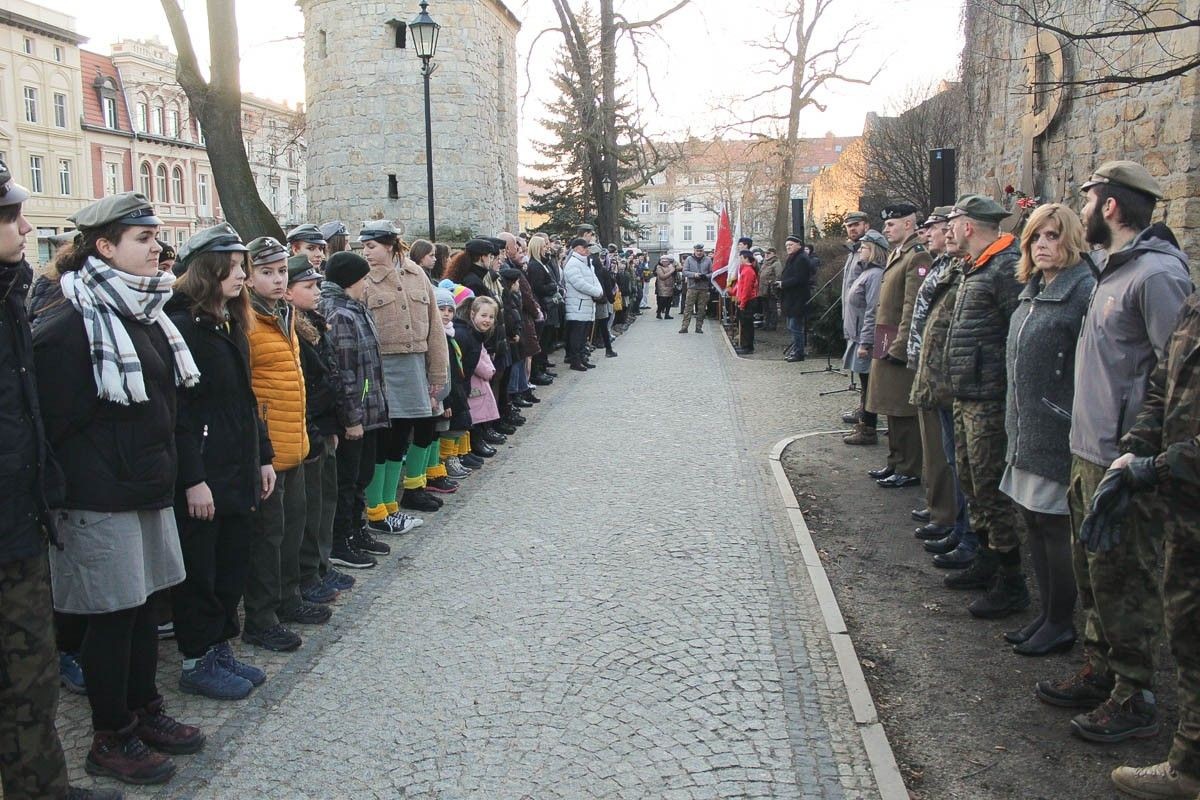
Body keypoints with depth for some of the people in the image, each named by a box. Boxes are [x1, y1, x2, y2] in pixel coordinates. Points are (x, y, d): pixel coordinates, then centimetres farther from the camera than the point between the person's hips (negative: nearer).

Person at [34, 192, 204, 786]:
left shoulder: (142, 315, 12)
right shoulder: (69, 328, -16)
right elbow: (57, 425, -17)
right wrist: (72, 490, -15)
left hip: (147, 489, 8)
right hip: (100, 498, -8)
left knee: (142, 603, 17)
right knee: (112, 615, 2)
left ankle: (145, 712, 32)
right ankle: (112, 740, 18)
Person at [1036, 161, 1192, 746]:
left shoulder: (1156, 274, -18)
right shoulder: (1111, 268, 12)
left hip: (1122, 462, -10)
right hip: (1090, 452, 10)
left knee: (1124, 581, 2)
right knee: (1094, 572, 19)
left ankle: (1134, 698, 17)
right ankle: (1098, 673, 34)